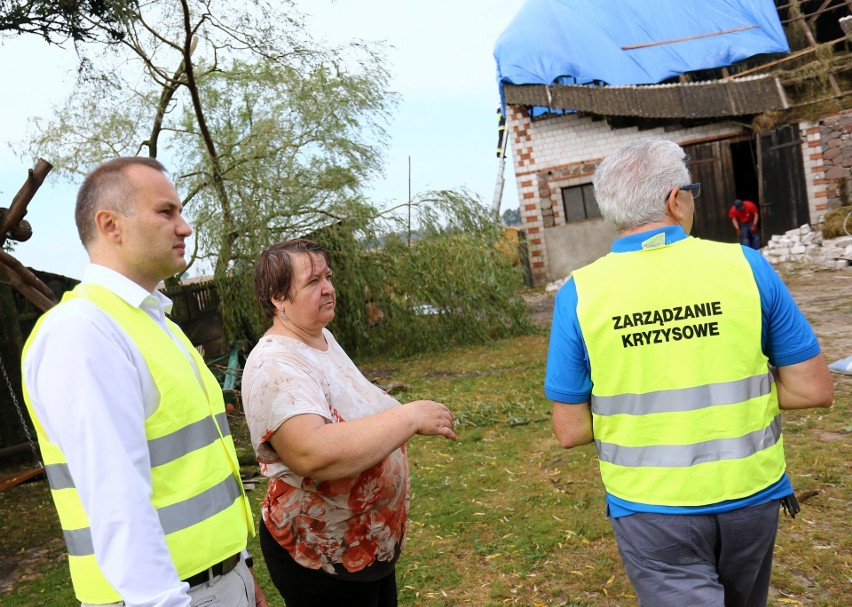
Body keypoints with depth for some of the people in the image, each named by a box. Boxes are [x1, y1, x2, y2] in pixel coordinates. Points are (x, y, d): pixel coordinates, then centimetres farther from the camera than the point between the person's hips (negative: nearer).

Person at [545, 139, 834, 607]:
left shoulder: (580, 293, -11)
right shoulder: (745, 266, -10)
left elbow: (570, 431, -7)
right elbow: (815, 389, -3)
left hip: (651, 508, -2)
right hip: (750, 497, 3)